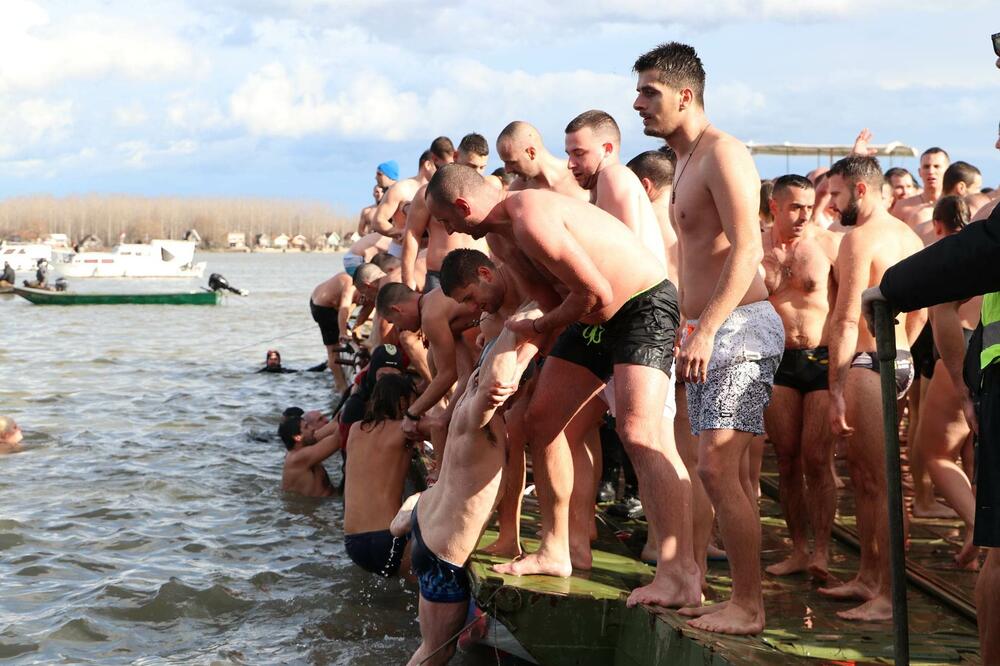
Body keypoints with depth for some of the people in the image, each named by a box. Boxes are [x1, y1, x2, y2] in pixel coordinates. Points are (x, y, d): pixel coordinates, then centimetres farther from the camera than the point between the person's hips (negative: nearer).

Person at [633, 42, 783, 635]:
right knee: (732, 474, 11)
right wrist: (690, 331, 20)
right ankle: (743, 597, 16)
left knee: (719, 468, -13)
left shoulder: (722, 152, -11)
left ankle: (748, 607, -7)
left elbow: (746, 250, -21)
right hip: (707, 333, 10)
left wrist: (706, 329, -26)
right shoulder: (687, 163, 20)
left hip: (739, 327, -10)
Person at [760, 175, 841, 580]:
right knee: (787, 459, 6)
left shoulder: (829, 244, -2)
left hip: (823, 360, -3)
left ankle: (821, 551, -6)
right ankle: (798, 550, 13)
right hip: (777, 362, 3)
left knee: (817, 459, -9)